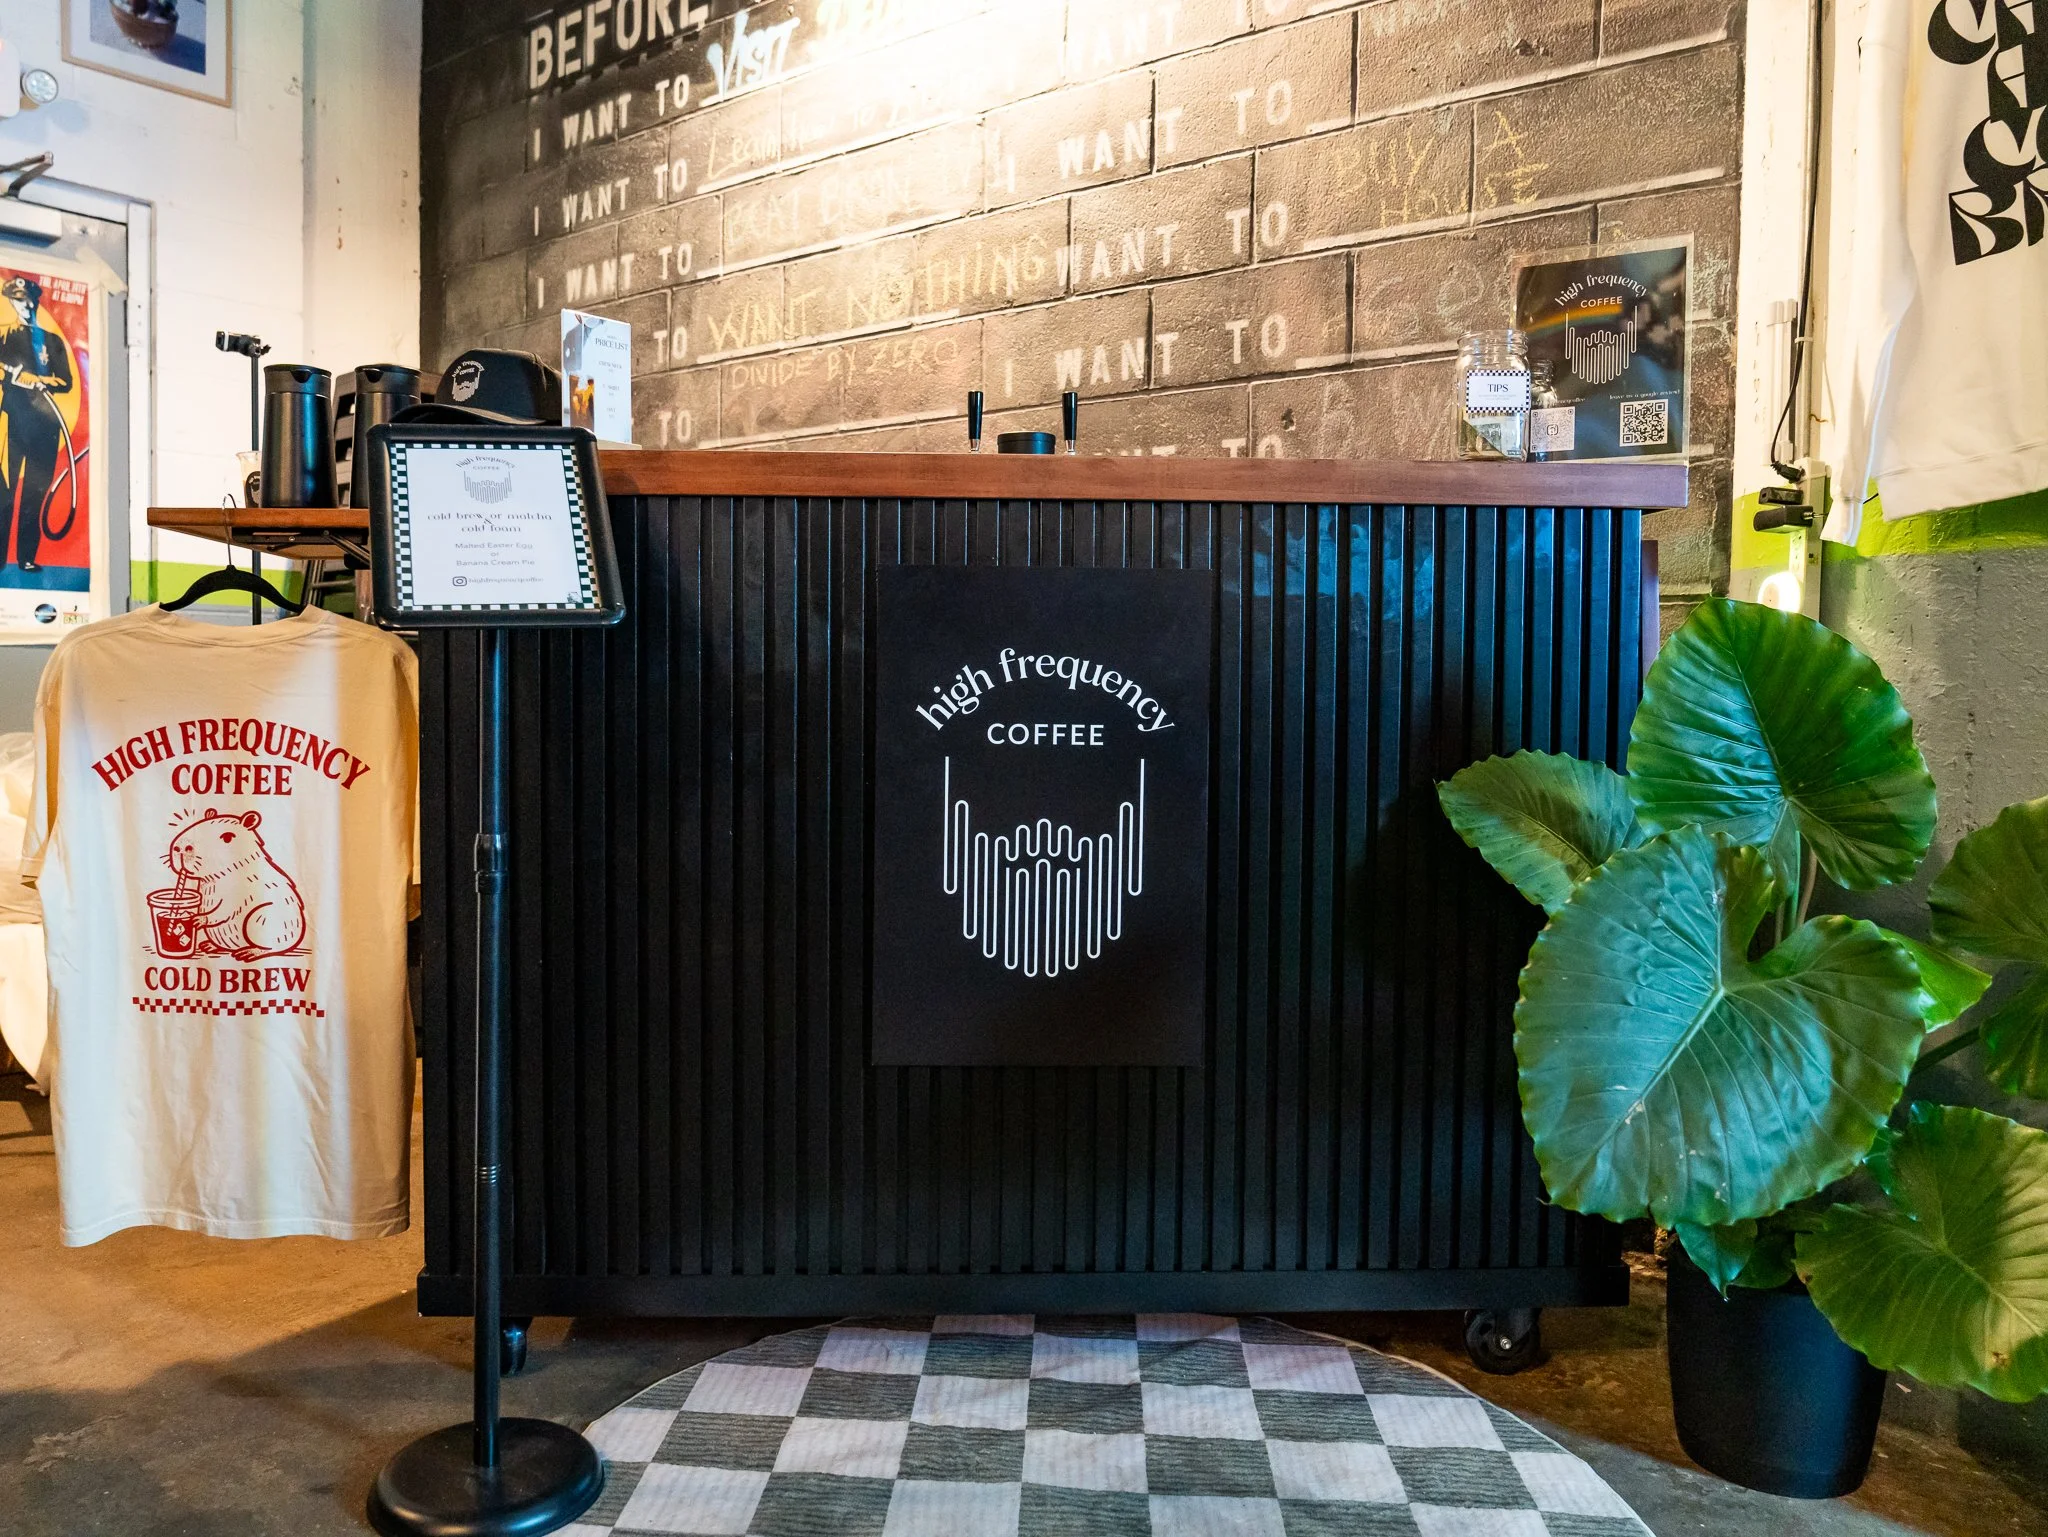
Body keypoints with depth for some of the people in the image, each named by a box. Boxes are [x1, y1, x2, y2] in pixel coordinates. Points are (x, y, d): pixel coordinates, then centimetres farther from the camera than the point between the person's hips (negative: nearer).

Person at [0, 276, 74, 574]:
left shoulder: (53, 341, 16)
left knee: (36, 491, 2)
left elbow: (67, 382, 8)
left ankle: (27, 555, 6)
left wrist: (39, 381, -9)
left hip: (45, 421, 2)